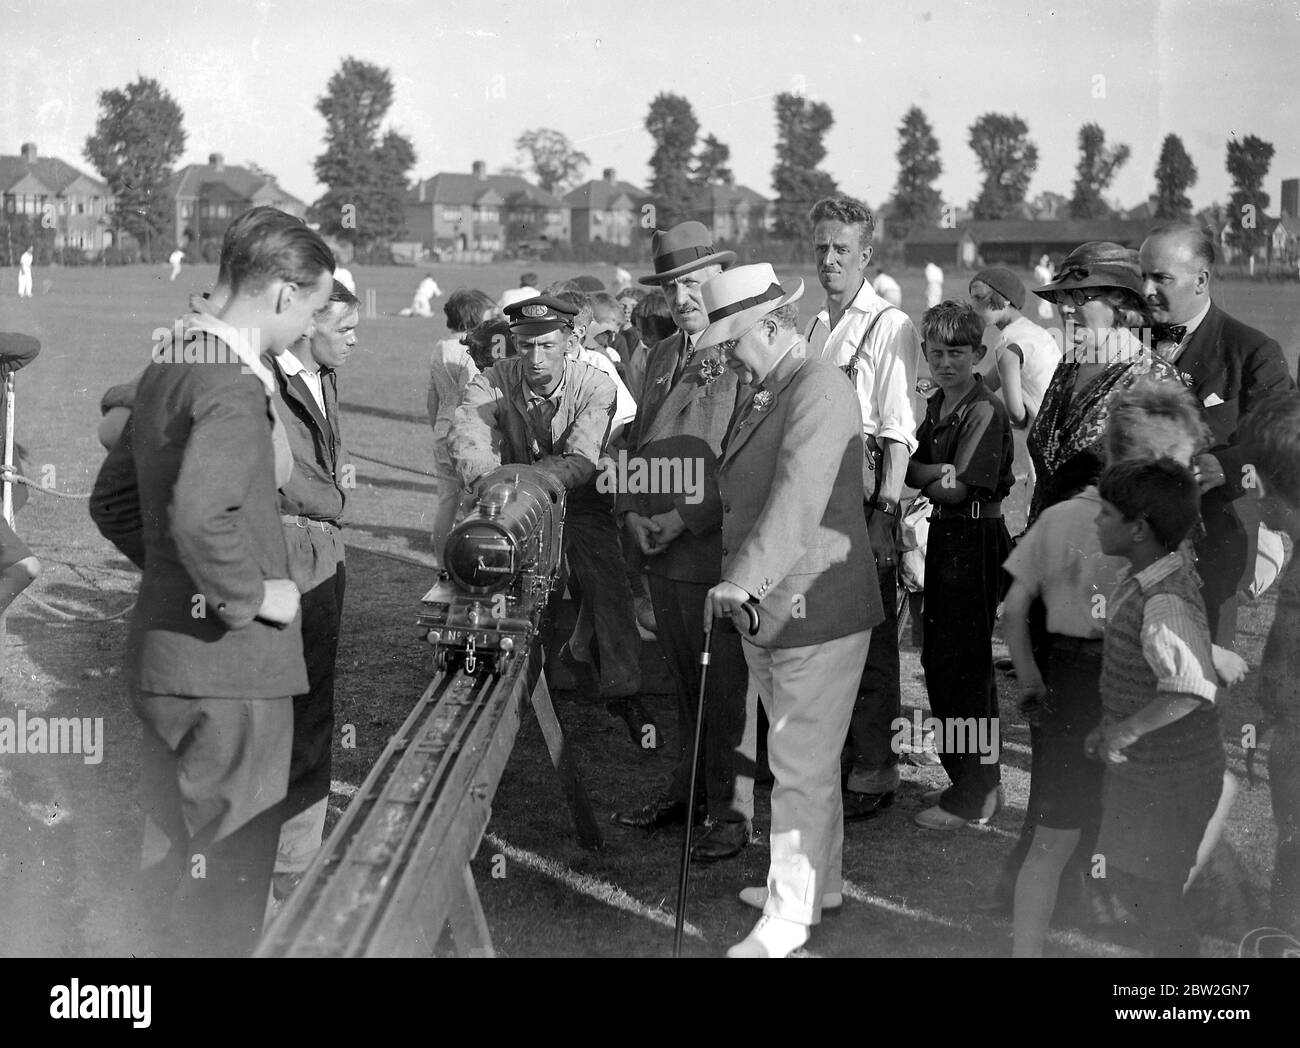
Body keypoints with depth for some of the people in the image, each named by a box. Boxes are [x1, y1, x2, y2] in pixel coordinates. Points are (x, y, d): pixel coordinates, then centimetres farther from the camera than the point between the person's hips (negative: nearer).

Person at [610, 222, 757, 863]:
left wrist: (687, 518, -17)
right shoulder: (662, 355, 17)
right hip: (659, 547, 8)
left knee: (725, 683, 0)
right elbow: (636, 441, 21)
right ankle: (686, 789, 28)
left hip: (714, 545, -7)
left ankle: (733, 811, 10)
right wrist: (632, 512, 6)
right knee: (682, 679, 17)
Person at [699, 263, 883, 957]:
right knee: (802, 758, 21)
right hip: (766, 612, 9)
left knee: (800, 768, -2)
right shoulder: (763, 396, 13)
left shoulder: (821, 391, -17)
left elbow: (798, 499, -28)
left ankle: (788, 919, 7)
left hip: (816, 611, -9)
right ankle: (819, 881, 36)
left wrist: (743, 580, -32)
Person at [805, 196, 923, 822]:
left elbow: (898, 433, -13)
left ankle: (874, 775, 8)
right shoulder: (816, 329, 16)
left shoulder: (890, 328, -7)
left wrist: (885, 514, -19)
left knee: (871, 640, -2)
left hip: (864, 493, -7)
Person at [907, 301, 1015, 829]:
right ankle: (967, 781, 25)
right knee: (937, 661, 13)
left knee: (964, 664, -4)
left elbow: (958, 488, -18)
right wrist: (938, 474, -11)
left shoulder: (987, 412, -13)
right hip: (942, 541, 9)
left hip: (975, 542, -9)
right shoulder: (935, 407, 14)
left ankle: (975, 795, 6)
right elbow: (911, 468, 8)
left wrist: (916, 476, -6)